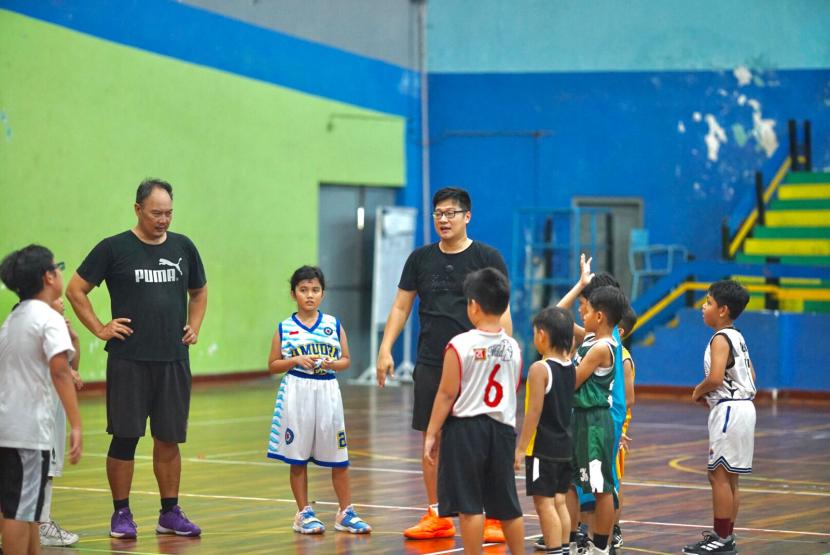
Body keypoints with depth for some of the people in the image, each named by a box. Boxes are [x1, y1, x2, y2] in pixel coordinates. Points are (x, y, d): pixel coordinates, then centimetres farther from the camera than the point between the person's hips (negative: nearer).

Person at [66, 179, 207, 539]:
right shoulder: (114, 248, -3)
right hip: (128, 360, -3)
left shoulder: (183, 247, 9)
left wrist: (194, 327, 10)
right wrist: (99, 329, -5)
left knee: (169, 438, 8)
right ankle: (121, 515, 9)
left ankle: (170, 513, 17)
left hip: (174, 359, 4)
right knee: (125, 437, -1)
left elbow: (199, 292, 24)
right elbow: (76, 289, 0)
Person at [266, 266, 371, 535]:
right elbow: (273, 365, 3)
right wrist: (297, 360, -12)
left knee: (338, 457, 3)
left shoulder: (334, 325, 5)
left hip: (327, 392, 1)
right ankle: (304, 514, 15)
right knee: (298, 458, 5)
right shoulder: (285, 328, 2)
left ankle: (346, 513, 12)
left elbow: (346, 360, 9)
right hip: (296, 393, -1)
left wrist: (332, 363, -12)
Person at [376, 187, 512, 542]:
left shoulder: (487, 258, -1)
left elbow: (502, 312, -2)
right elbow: (401, 307, 11)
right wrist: (385, 349, 1)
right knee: (432, 439, 7)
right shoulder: (420, 259, 8)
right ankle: (436, 517, 17)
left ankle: (495, 519, 4)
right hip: (430, 364, 4)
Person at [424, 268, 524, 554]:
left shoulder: (460, 345, -12)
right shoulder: (513, 347, 4)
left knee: (470, 505, 0)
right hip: (503, 427, 5)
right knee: (507, 505, 15)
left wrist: (431, 434, -4)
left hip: (465, 426, -5)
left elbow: (447, 394, -10)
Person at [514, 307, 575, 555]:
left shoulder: (539, 369, -16)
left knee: (544, 502, -4)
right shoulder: (570, 365, 2)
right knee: (559, 501, 15)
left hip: (543, 448, -8)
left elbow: (534, 412, -17)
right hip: (565, 447, 8)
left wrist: (521, 448, -14)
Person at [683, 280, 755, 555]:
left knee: (719, 475, -5)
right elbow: (751, 375, 19)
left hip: (728, 409, -10)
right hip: (742, 406, 10)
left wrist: (698, 392, -7)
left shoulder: (720, 339, -15)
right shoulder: (737, 337, 13)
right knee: (729, 477, 14)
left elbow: (715, 378, -27)